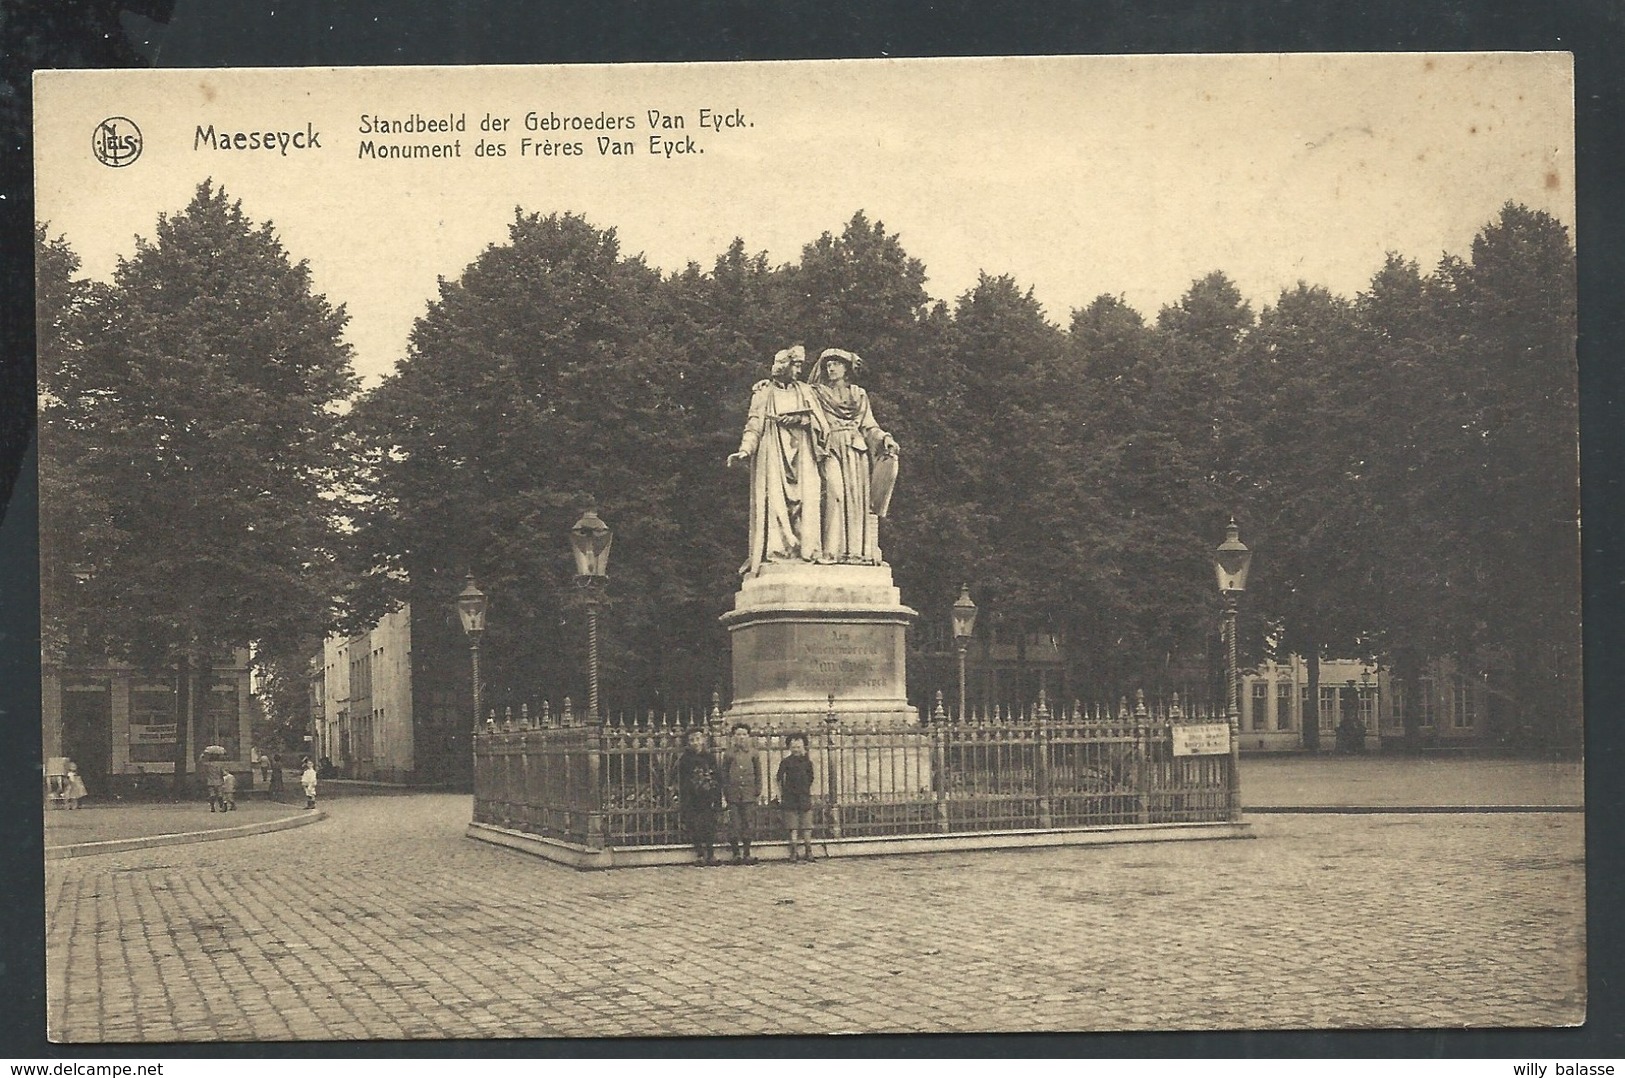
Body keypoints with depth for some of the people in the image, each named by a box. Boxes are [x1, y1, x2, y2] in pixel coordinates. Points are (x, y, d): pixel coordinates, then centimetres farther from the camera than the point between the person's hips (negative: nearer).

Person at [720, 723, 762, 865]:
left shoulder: (753, 753, 7)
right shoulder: (728, 753, 5)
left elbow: (758, 773, 11)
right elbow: (724, 774, 7)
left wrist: (758, 793, 6)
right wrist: (723, 795, 3)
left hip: (749, 794, 1)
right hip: (733, 793, -1)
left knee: (748, 824, 1)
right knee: (734, 824, -1)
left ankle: (747, 854, 7)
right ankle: (736, 854, 5)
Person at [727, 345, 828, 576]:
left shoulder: (804, 391, 19)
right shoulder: (764, 391, 8)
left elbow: (818, 420, 14)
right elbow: (754, 423, -1)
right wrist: (745, 450, -13)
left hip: (800, 450, 3)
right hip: (773, 450, -3)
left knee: (805, 496, -9)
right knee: (775, 498, -12)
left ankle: (806, 550, -12)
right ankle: (775, 550, -15)